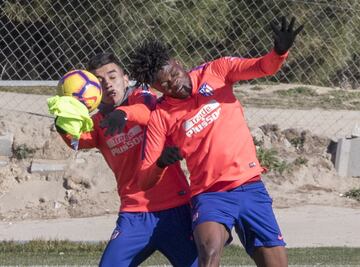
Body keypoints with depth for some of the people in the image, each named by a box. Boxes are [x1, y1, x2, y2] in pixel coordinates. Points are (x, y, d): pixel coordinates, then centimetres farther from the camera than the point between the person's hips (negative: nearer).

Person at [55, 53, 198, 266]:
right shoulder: (99, 123, 8)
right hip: (134, 215, 3)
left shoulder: (141, 97, 1)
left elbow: (146, 110, -24)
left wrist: (123, 113, -48)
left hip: (174, 211, -3)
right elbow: (80, 139, -15)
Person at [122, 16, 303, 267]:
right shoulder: (160, 116, 0)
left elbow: (265, 67, -8)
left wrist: (280, 51, -32)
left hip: (251, 187, 2)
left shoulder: (215, 72, 3)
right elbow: (145, 181, 0)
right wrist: (161, 162, -23)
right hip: (209, 195, -2)